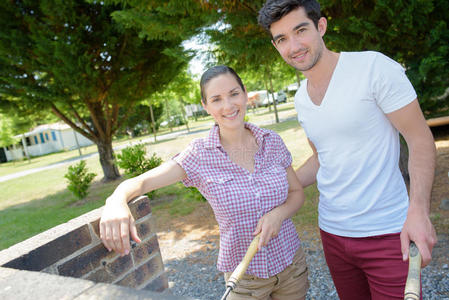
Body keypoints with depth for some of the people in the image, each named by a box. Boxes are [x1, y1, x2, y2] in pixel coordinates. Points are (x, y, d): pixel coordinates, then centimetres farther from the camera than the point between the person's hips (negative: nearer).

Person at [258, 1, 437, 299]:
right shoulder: (301, 98, 6)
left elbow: (420, 139, -12)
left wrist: (418, 211, -24)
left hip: (386, 232, -6)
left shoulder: (374, 67, -13)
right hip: (332, 230, 6)